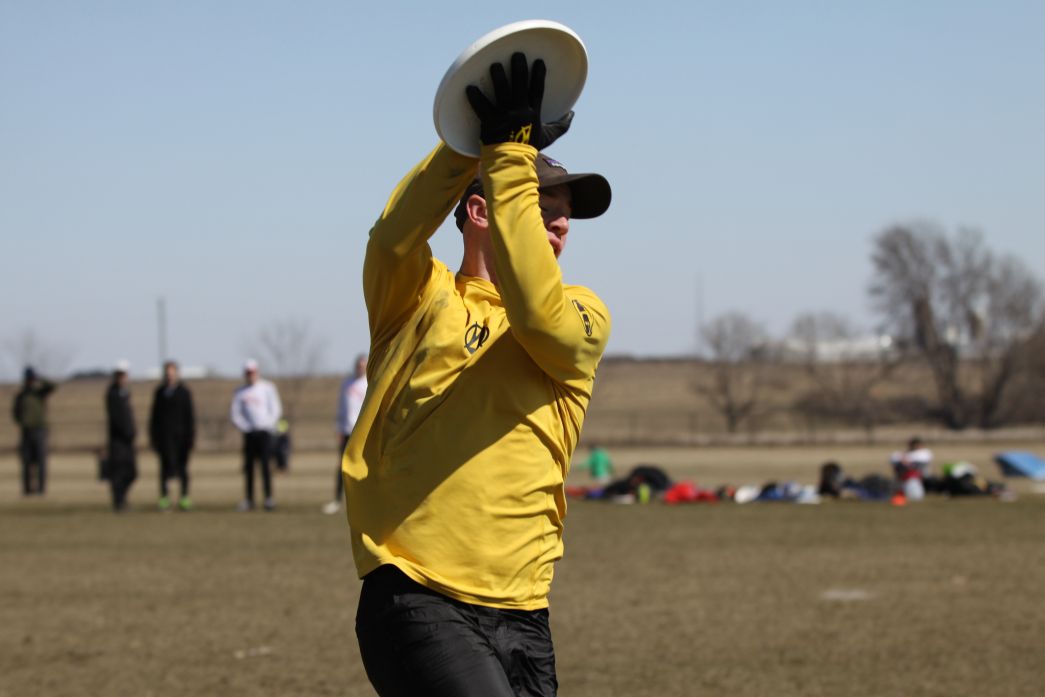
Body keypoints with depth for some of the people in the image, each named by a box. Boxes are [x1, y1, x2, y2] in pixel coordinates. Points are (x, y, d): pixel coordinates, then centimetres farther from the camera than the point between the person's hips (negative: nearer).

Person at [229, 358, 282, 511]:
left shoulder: (267, 388, 4)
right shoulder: (240, 391, 10)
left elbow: (276, 409, 2)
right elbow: (235, 412, 10)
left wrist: (268, 425, -6)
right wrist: (243, 426, -2)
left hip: (264, 431, -3)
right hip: (249, 433, 3)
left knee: (265, 464, -10)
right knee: (248, 466, 2)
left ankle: (268, 497, -11)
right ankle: (249, 500, 5)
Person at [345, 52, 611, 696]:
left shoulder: (584, 315, 11)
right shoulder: (419, 298, 10)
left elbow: (539, 314, -12)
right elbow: (395, 238, -12)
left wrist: (510, 153, -14)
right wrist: (474, 139, -20)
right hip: (414, 602, -3)